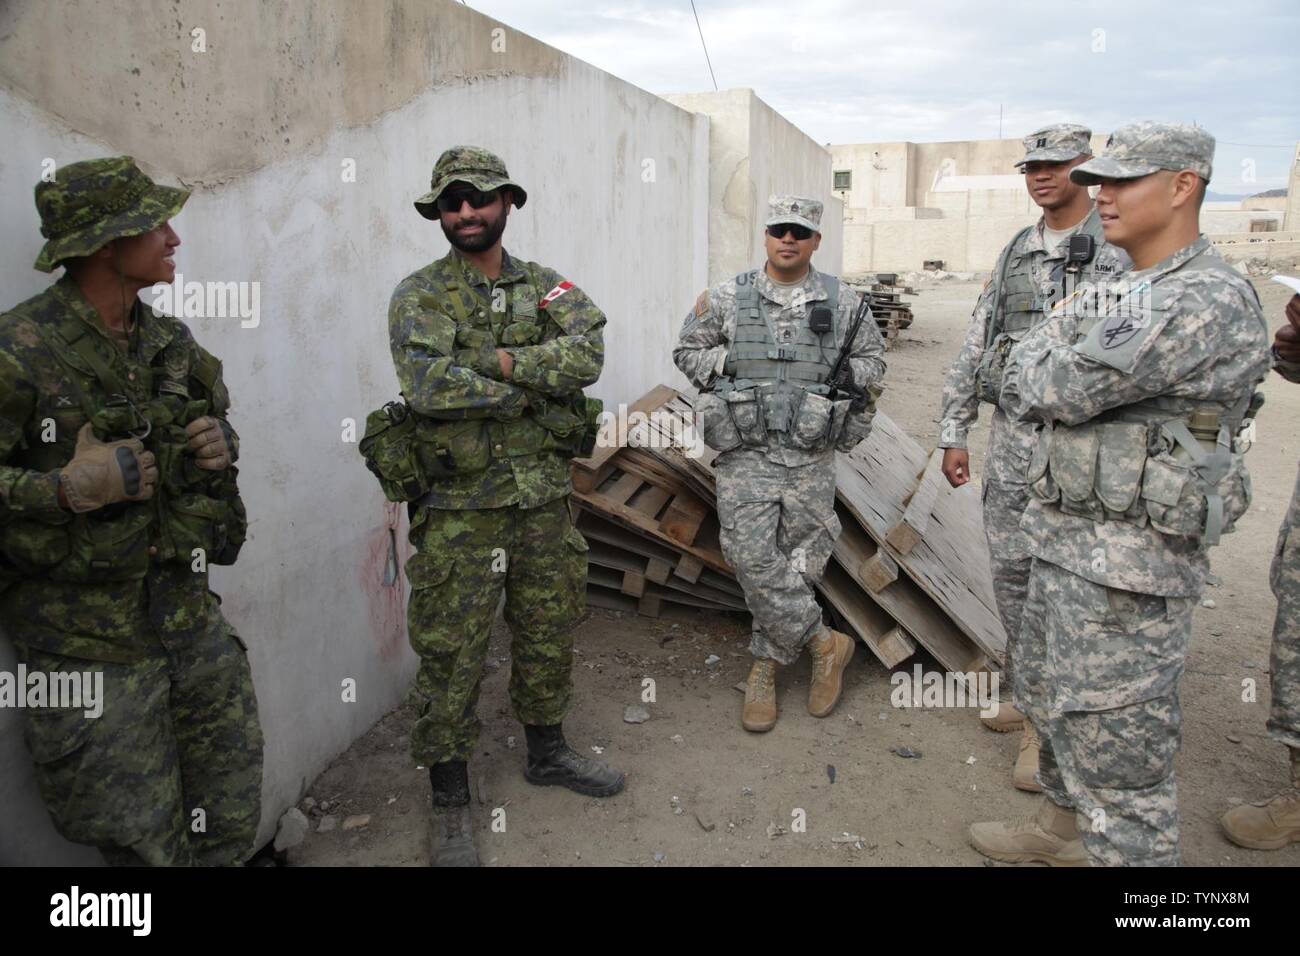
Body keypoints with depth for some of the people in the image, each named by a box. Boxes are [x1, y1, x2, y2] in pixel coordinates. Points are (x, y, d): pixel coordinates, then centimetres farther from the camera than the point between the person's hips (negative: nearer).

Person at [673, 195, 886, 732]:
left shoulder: (842, 301, 7)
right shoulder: (727, 298, 4)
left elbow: (873, 357, 18)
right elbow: (686, 351, 12)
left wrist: (852, 376, -2)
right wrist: (729, 364, -3)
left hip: (810, 458, 1)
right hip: (746, 455, 0)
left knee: (800, 566, 4)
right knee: (754, 563, -7)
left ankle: (766, 665, 22)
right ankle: (825, 644, 11)